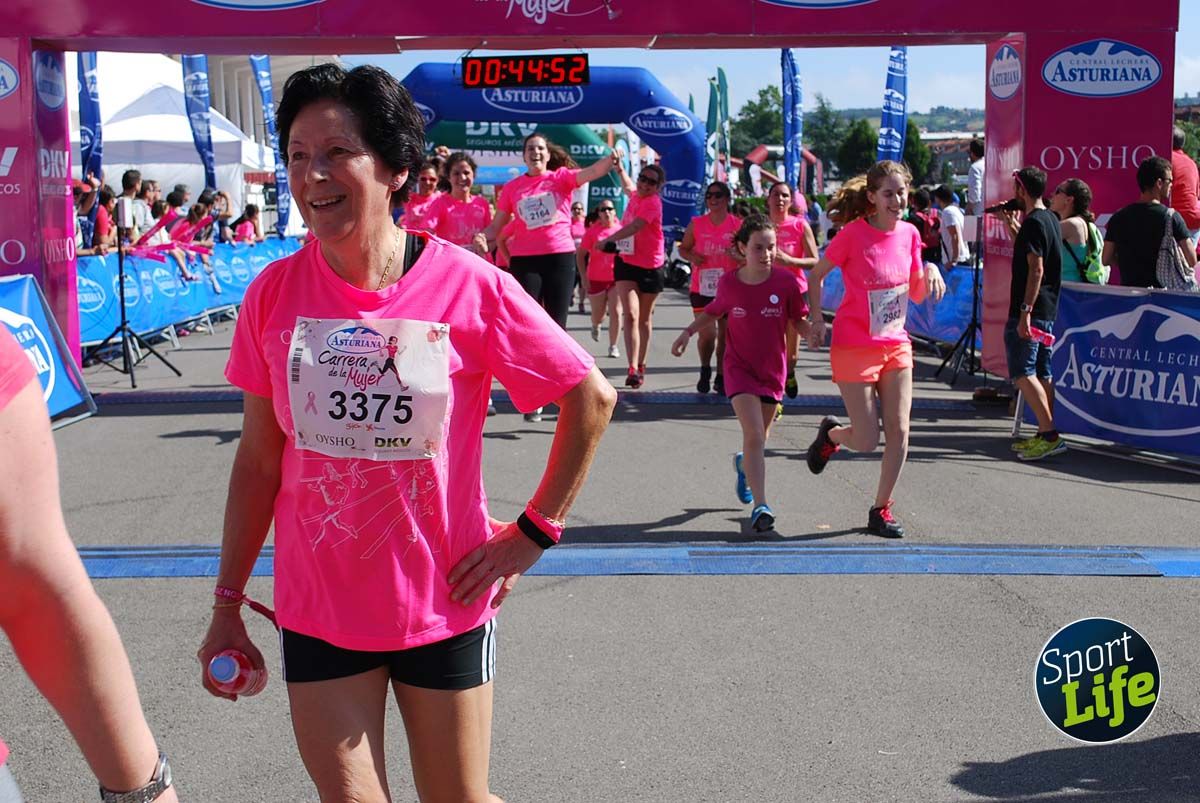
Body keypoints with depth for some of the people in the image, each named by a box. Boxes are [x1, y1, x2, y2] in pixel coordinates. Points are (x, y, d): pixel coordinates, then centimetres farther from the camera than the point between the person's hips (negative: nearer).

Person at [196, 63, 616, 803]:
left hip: (444, 604, -1)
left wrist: (534, 532, -5)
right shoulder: (273, 294, -7)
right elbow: (259, 460, 1)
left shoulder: (470, 287, -15)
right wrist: (228, 604, 3)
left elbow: (593, 397, -5)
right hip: (318, 610, 2)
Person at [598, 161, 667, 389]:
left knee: (644, 318, 10)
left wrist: (608, 240, -40)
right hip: (626, 262, 4)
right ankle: (633, 369, -22)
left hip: (650, 266, -4)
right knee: (631, 315, -12)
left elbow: (635, 227, -32)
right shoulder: (636, 195, 5)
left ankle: (640, 365, 25)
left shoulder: (653, 202, -16)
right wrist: (620, 169, 31)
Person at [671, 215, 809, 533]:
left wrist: (813, 329, -22)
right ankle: (760, 506, -15)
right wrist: (688, 331, 1)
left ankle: (743, 464, 51)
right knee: (754, 435, -17)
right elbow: (714, 310, 12)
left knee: (759, 438, 16)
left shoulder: (786, 281, -12)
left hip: (773, 369, 2)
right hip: (739, 367, -2)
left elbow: (799, 320, -2)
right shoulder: (728, 282, -9)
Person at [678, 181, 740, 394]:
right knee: (706, 334, -10)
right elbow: (683, 248, 12)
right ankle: (705, 369, 18)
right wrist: (692, 257, -9)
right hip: (702, 287, 0)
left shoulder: (738, 225, -1)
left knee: (725, 336, 8)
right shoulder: (696, 224, 1)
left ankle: (721, 377, 25)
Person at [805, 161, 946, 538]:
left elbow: (917, 294, 11)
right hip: (854, 348, -5)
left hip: (896, 345, 5)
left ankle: (881, 509, 16)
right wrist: (817, 318, -12)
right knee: (867, 442, -3)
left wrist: (930, 271, -9)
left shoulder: (909, 234, 2)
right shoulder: (852, 233, -14)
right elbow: (816, 276, -1)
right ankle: (831, 433, 32)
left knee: (899, 432, -1)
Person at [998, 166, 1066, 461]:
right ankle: (1046, 436, 15)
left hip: (1030, 310, -10)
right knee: (1042, 374, 12)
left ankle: (1049, 433, -14)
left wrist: (1025, 311, -24)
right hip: (1048, 309, 10)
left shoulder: (1033, 222, -14)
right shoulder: (1051, 220, 15)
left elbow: (1036, 269, -22)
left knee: (1022, 373, -10)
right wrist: (1012, 226, 27)